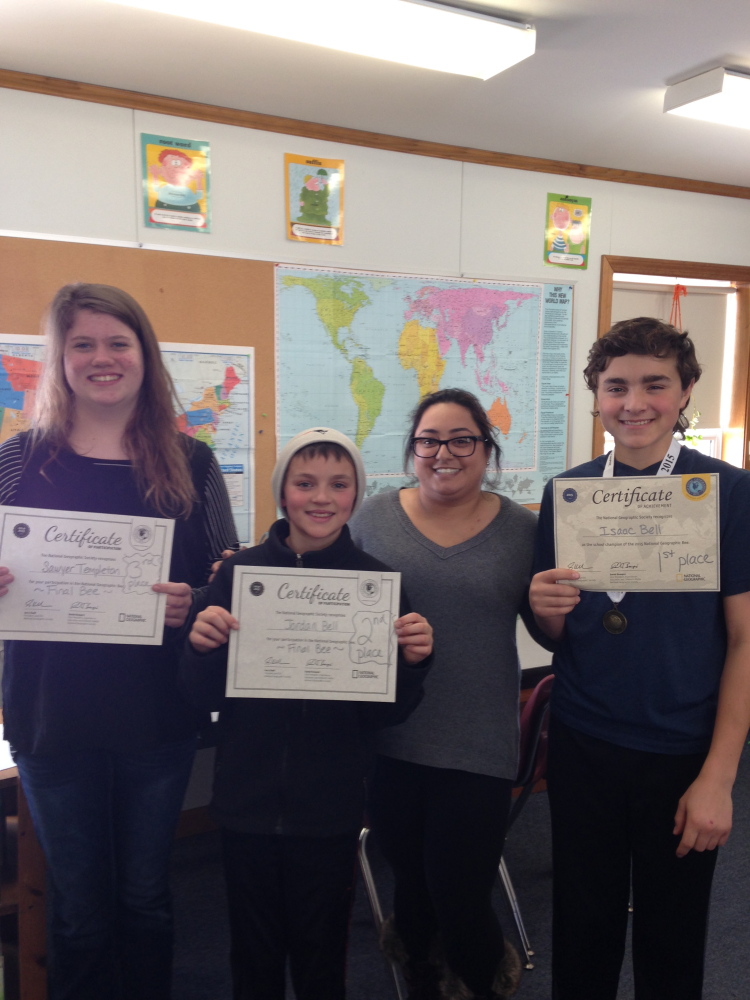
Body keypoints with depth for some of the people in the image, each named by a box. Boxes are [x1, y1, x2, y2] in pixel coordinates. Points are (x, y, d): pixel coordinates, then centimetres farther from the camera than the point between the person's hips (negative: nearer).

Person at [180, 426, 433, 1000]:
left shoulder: (377, 581, -7)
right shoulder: (240, 571, -5)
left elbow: (387, 713, -3)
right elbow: (207, 696, -1)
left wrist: (413, 660, -21)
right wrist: (203, 646, -20)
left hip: (330, 808, -1)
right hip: (247, 801, 1)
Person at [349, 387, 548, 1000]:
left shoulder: (522, 529, -1)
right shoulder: (375, 517, 1)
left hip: (479, 748, -1)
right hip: (387, 741, 2)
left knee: (459, 897, 7)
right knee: (412, 882, 16)